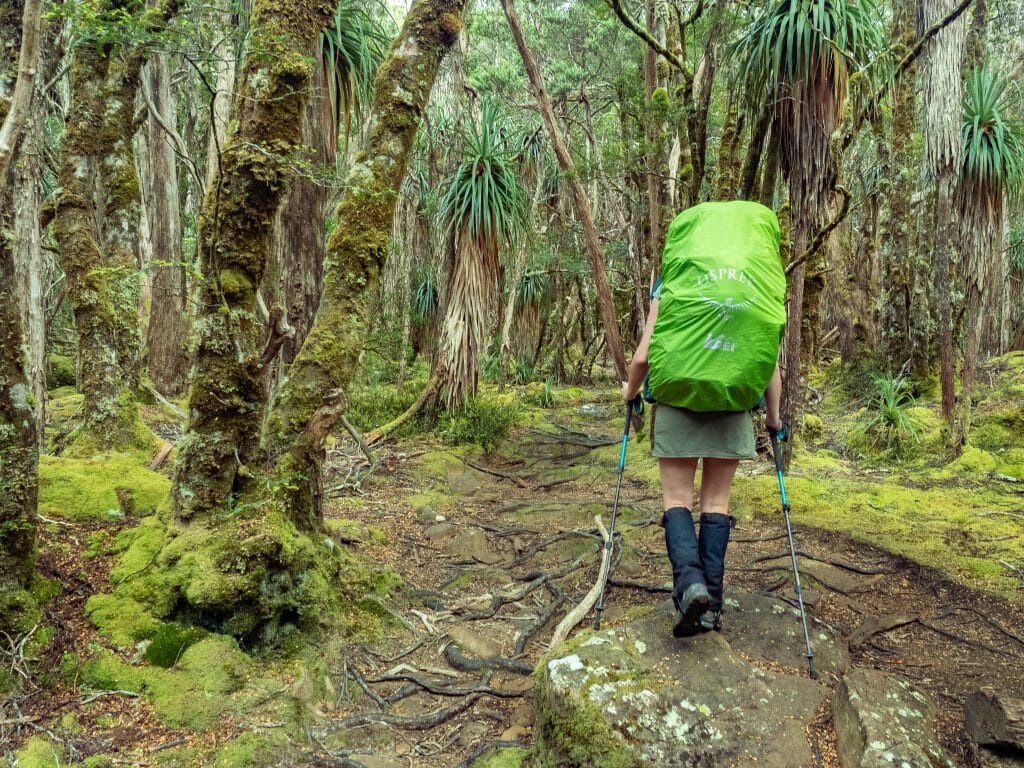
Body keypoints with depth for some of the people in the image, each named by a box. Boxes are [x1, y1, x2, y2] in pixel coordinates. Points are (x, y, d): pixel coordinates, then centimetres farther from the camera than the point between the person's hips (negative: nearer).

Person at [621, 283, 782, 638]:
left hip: (679, 401, -2)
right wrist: (772, 416, 17)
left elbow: (644, 355, -3)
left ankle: (689, 580, -18)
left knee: (677, 499, 5)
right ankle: (711, 605, 7)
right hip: (733, 407, 2)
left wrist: (631, 391, 17)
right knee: (716, 502, 9)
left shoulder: (669, 287, 3)